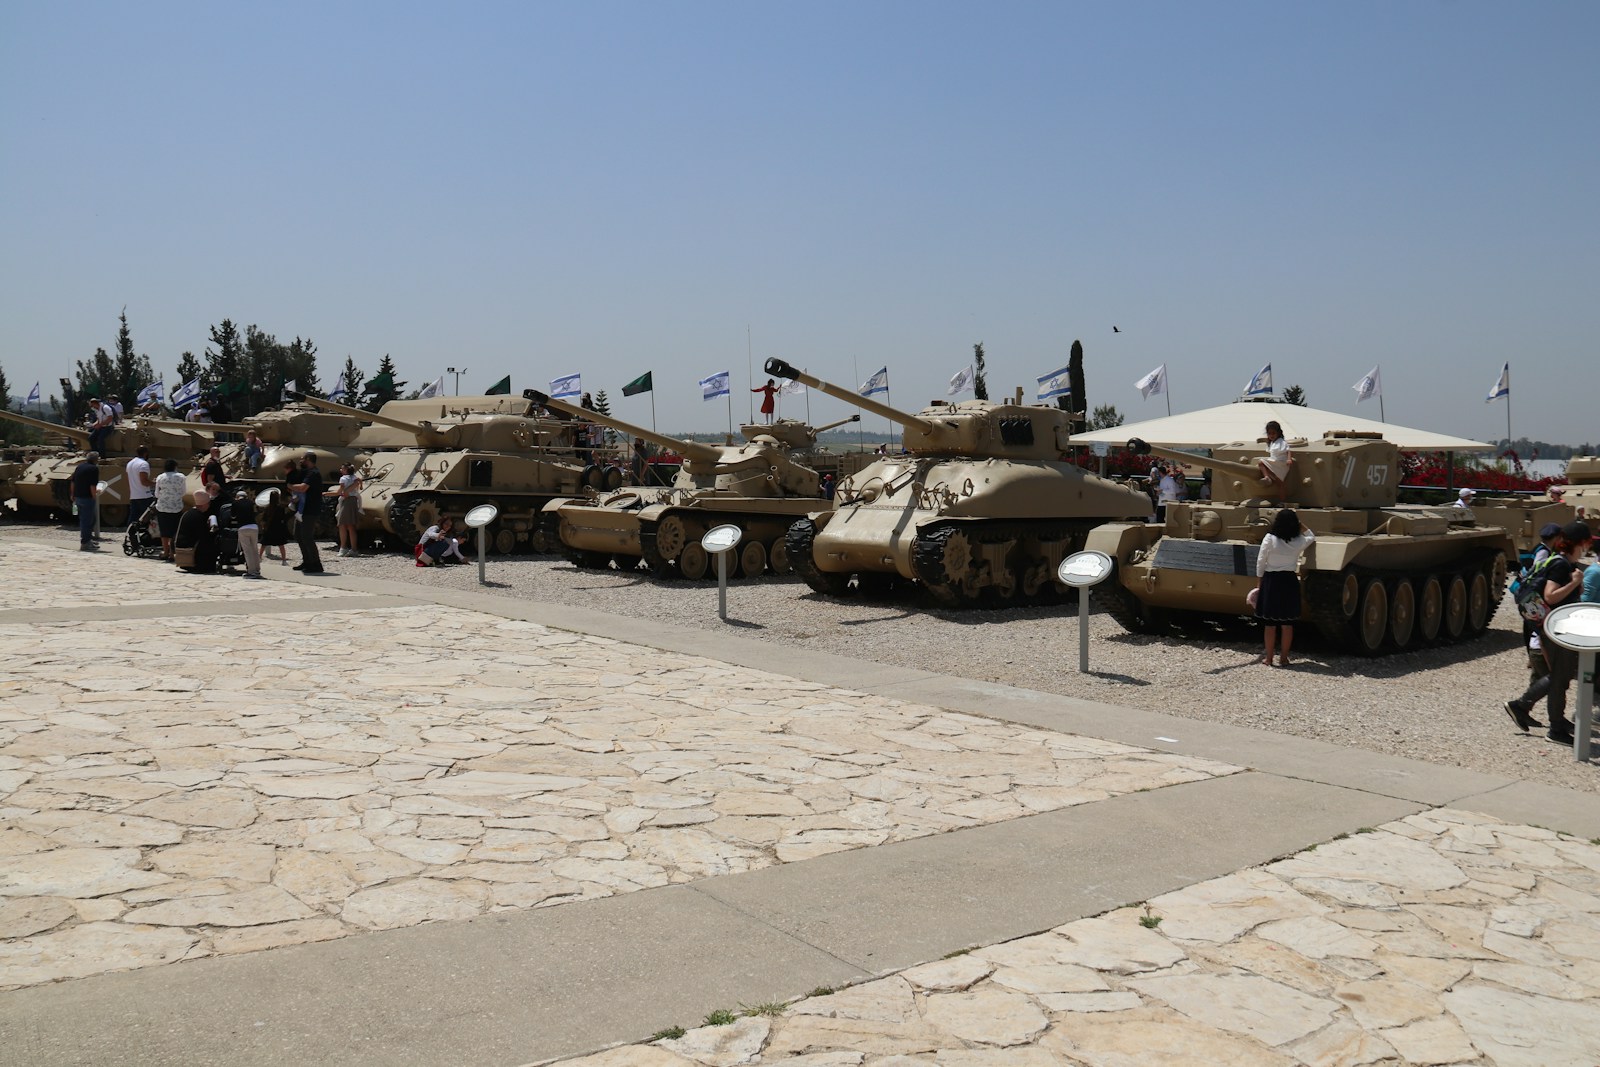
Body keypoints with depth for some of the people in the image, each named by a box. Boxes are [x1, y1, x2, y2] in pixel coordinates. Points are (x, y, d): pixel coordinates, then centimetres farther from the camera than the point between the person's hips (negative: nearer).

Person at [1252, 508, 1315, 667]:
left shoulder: (1269, 539, -11)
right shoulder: (1299, 542, -3)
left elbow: (1260, 563, -6)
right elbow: (1312, 536, 22)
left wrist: (1259, 583, 4)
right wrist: (1300, 524, 14)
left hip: (1271, 581, -2)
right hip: (1290, 581, 2)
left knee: (1270, 622, 5)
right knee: (1287, 623, 9)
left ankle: (1268, 658, 9)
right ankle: (1284, 658, 13)